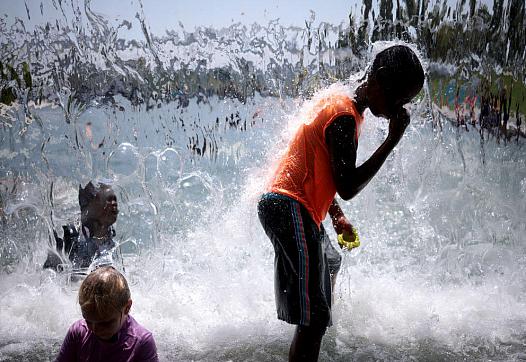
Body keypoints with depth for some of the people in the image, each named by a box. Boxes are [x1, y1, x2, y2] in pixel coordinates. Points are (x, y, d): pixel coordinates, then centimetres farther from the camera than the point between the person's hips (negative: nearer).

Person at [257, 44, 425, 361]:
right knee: (315, 317, -13)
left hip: (284, 204, 11)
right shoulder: (345, 117, -16)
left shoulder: (340, 103, 15)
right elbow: (348, 188, -21)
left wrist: (336, 214, 16)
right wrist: (392, 141, -17)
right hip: (291, 208, -11)